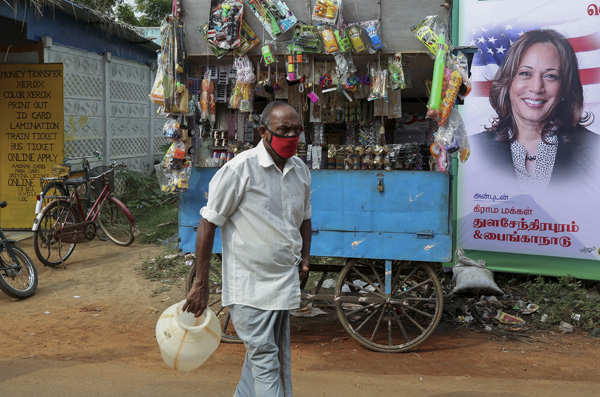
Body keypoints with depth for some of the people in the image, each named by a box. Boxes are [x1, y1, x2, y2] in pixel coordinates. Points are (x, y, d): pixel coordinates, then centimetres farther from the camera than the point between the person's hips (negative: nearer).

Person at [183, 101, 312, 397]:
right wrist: (201, 285, -11)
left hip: (285, 283, 7)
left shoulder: (301, 171, 7)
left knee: (273, 357, 16)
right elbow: (208, 225, -10)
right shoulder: (239, 169, -13)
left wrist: (304, 258, 8)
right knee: (264, 358, -6)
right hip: (248, 284, -7)